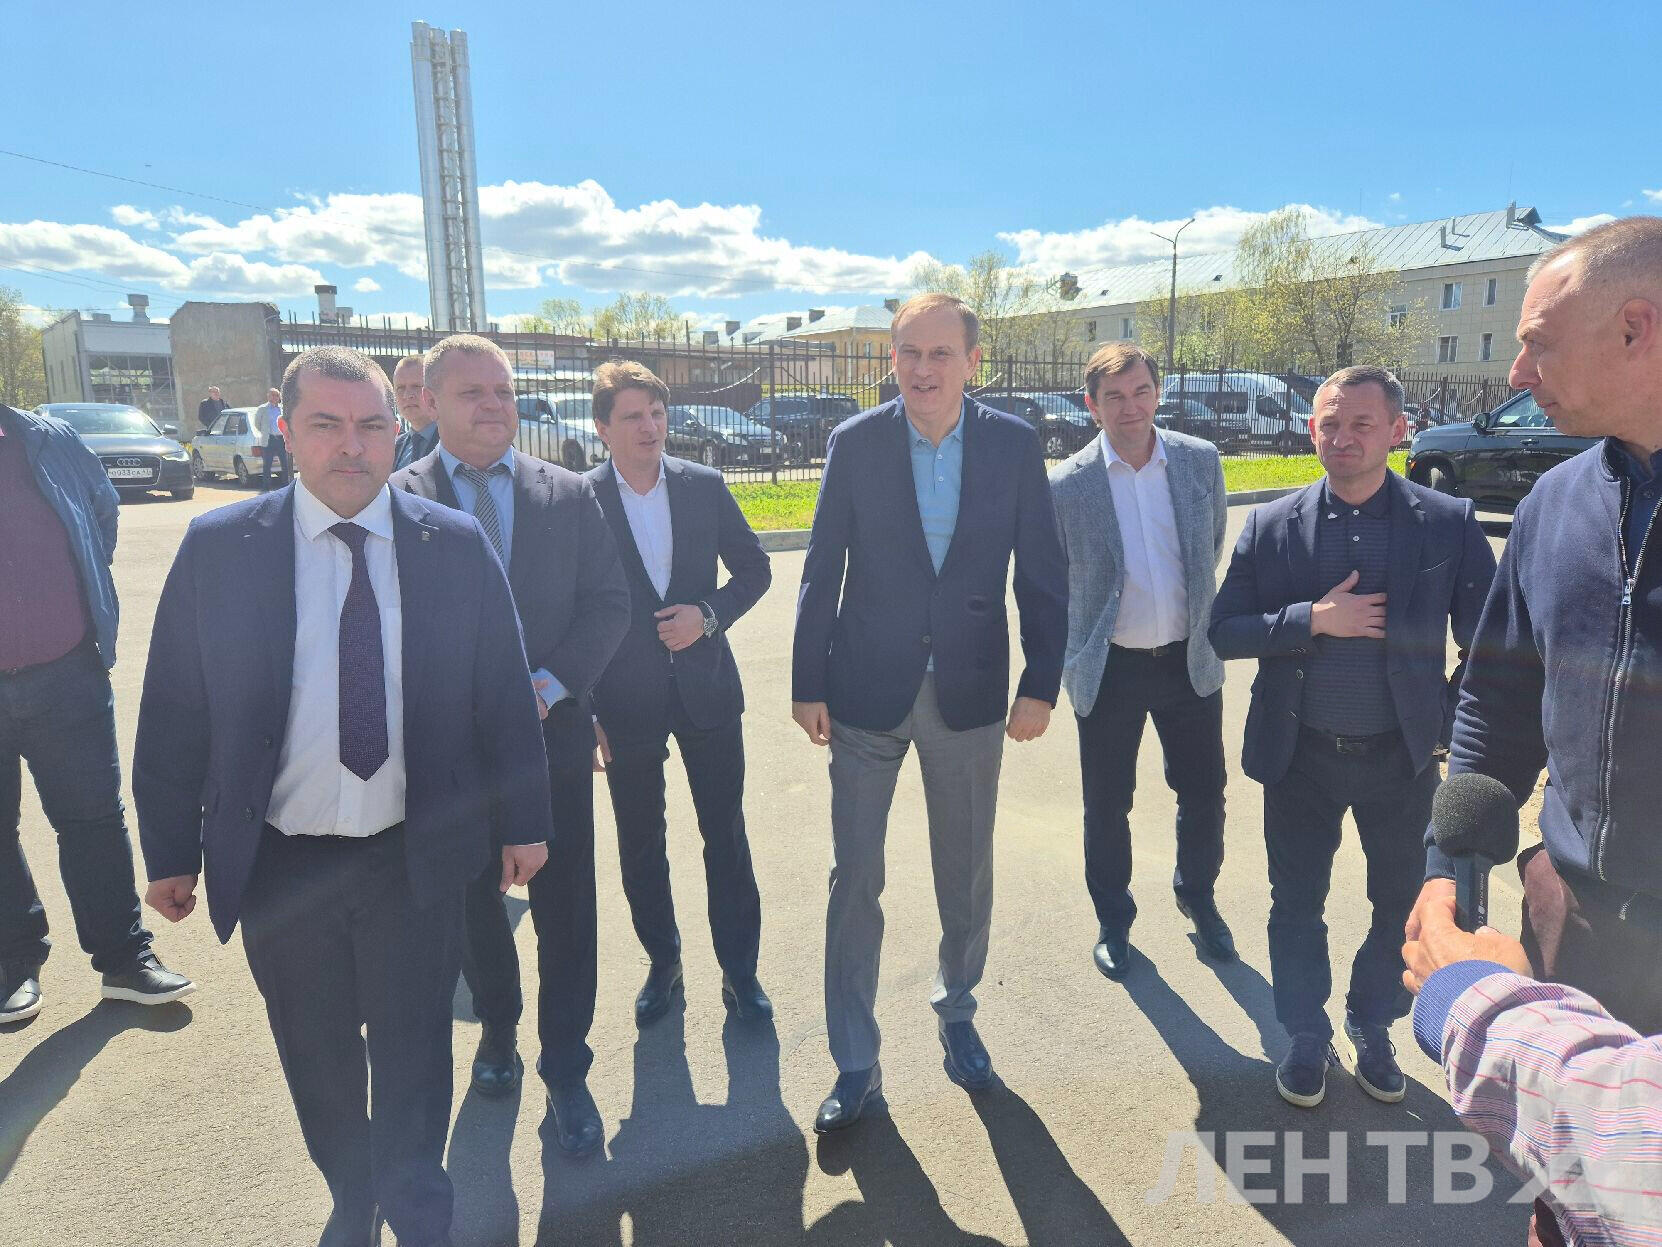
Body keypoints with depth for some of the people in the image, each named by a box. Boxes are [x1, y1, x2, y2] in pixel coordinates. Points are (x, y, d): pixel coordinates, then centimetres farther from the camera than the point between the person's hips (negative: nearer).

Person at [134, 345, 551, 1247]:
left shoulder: (456, 545, -4)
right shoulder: (218, 546, -4)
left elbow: (503, 693, 0)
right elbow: (173, 711, 1)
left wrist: (522, 821, 3)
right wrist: (169, 847, 4)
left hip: (416, 859, -1)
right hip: (277, 863, 1)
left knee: (412, 1052, 12)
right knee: (318, 1056, 18)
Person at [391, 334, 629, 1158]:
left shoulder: (570, 495, 2)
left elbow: (607, 603, -1)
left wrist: (548, 685, -14)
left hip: (553, 734, 0)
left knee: (565, 910, 6)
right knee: (473, 904, 18)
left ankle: (566, 1073, 23)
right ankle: (498, 1029, 44)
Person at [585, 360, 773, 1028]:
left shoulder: (705, 486, -1)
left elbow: (754, 569, 7)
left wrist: (709, 614, -12)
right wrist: (583, 709, -5)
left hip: (706, 689, 1)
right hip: (625, 700, -1)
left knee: (726, 836, 8)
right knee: (640, 846, 13)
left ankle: (739, 968, 25)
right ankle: (662, 962, 34)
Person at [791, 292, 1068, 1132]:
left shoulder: (1014, 444, -3)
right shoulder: (855, 444, -5)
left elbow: (1041, 570, 0)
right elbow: (821, 571, -2)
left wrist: (1041, 683, -4)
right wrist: (808, 684, -3)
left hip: (969, 692, 1)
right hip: (867, 691, -1)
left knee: (966, 872, 15)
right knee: (855, 877, 4)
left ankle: (957, 1012, 41)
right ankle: (855, 1063, 20)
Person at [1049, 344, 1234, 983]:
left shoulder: (1201, 460, -3)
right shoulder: (1066, 484, -12)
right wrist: (1070, 655, 5)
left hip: (1190, 660, 3)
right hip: (1110, 668, -2)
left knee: (1204, 792, 15)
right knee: (1107, 805, 10)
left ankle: (1197, 895, 43)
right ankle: (1113, 919, 34)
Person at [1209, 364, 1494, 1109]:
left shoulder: (1448, 523, -6)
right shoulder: (1272, 527, -4)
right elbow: (1224, 633, -8)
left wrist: (1454, 718, -9)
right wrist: (1313, 619, -20)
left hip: (1402, 756, 0)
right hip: (1300, 757, 0)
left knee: (1402, 905, 16)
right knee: (1296, 906, 13)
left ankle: (1373, 1031, 42)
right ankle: (1307, 1038, 35)